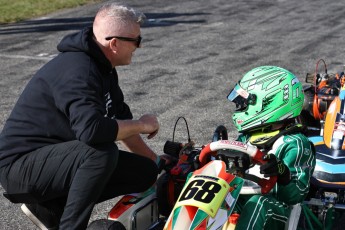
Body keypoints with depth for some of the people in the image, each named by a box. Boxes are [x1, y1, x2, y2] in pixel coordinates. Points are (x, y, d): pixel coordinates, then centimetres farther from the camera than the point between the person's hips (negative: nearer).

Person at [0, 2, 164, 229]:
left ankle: (49, 207, 6)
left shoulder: (101, 66, 6)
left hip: (57, 156, 10)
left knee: (145, 171, 3)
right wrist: (141, 125, -22)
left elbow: (121, 119, 17)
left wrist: (156, 161, 16)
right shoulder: (78, 71, -25)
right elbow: (92, 130, -39)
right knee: (104, 150, -34)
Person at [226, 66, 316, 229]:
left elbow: (295, 196, -14)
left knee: (257, 203, -38)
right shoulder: (247, 137, 16)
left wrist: (282, 173, -34)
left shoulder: (295, 144, -6)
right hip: (240, 203, 7)